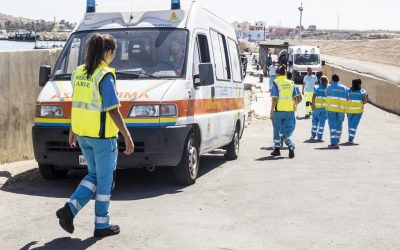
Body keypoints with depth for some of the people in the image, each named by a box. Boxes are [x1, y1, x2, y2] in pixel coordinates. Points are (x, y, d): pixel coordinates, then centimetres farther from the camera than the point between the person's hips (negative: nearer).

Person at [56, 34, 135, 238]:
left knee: (94, 175, 21)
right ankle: (102, 225, 16)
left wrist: (73, 131, 24)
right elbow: (113, 111, -18)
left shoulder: (78, 73, 7)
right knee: (105, 180, 7)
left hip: (83, 134, 7)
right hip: (103, 135, -7)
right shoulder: (105, 76, -15)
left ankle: (69, 209, 7)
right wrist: (127, 137, -14)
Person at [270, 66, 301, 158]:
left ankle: (277, 149, 19)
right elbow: (296, 97, 5)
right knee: (288, 131, 7)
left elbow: (275, 99, -12)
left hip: (278, 110, -3)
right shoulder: (291, 84, 6)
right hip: (289, 111, 3)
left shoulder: (276, 84, -6)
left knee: (276, 130, 12)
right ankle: (291, 146, -15)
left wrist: (271, 111, -8)